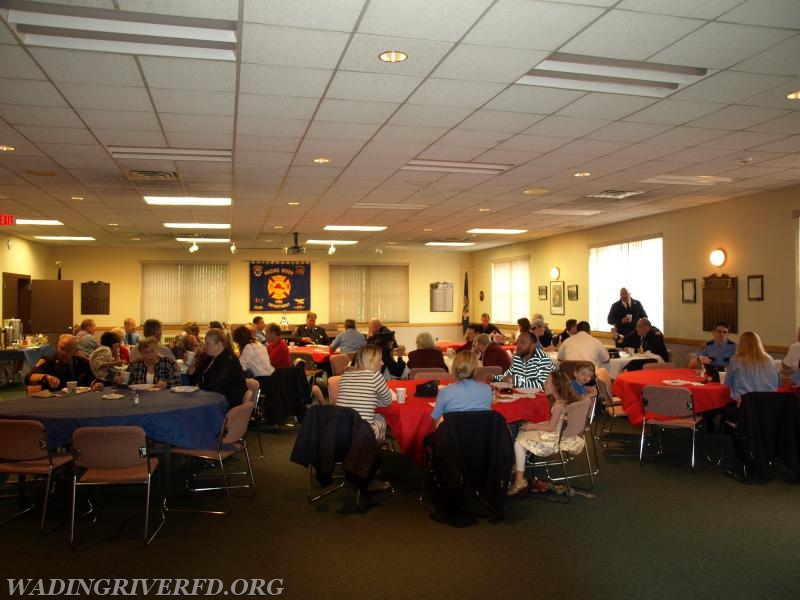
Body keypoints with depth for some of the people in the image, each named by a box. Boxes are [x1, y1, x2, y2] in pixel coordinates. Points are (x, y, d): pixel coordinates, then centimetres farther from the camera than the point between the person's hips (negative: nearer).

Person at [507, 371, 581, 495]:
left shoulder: (559, 404, -23)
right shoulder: (566, 400, 5)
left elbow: (551, 427, -21)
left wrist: (532, 426, -9)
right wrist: (534, 425, 9)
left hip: (556, 437, -10)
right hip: (559, 432, 10)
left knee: (519, 441, -10)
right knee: (522, 432, 17)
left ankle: (520, 479, -6)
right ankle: (517, 467, 17)